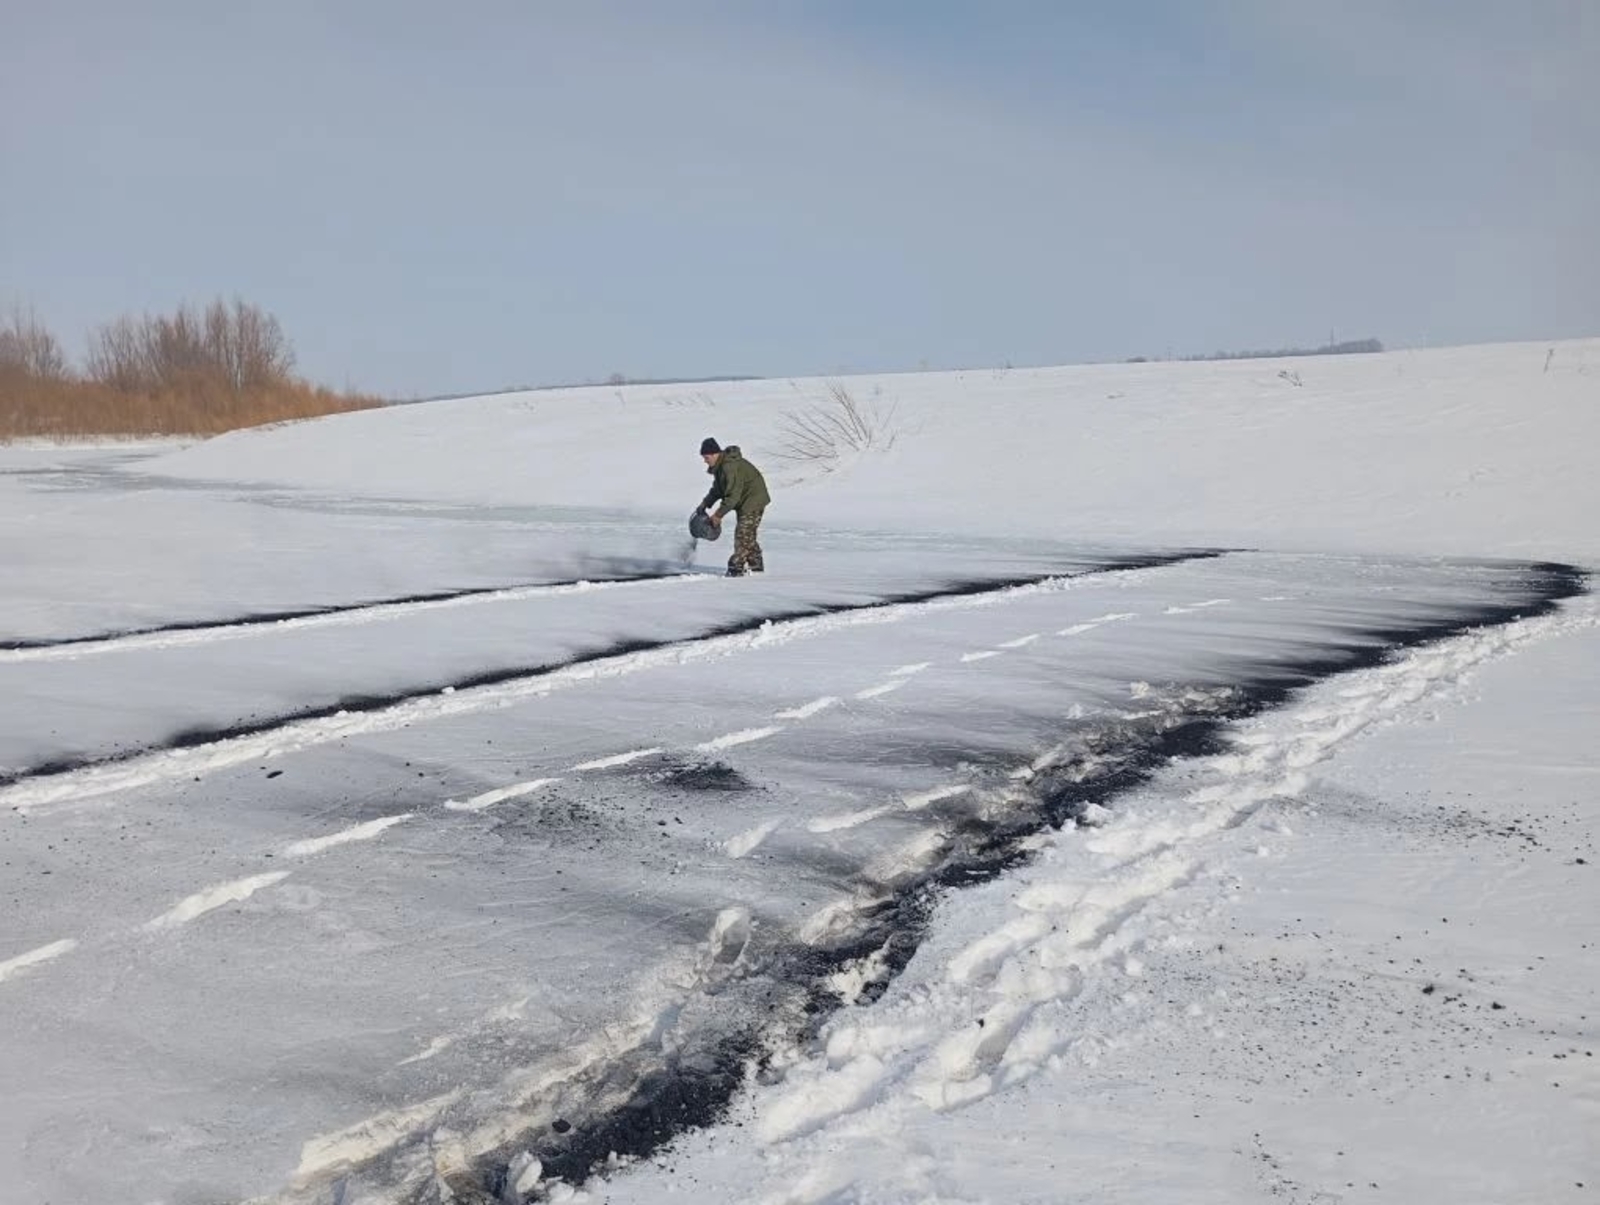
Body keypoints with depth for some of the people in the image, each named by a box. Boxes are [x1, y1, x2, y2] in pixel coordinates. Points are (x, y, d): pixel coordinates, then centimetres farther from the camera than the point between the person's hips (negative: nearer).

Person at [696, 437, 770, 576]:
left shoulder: (731, 467, -27)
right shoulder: (720, 467, 6)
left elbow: (733, 495, -28)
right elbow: (717, 489, 18)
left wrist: (719, 514, -25)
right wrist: (706, 504, 6)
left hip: (753, 500, -11)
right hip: (744, 502, 11)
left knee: (743, 533, -13)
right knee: (748, 534, 16)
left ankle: (736, 568, -12)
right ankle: (756, 566, 24)